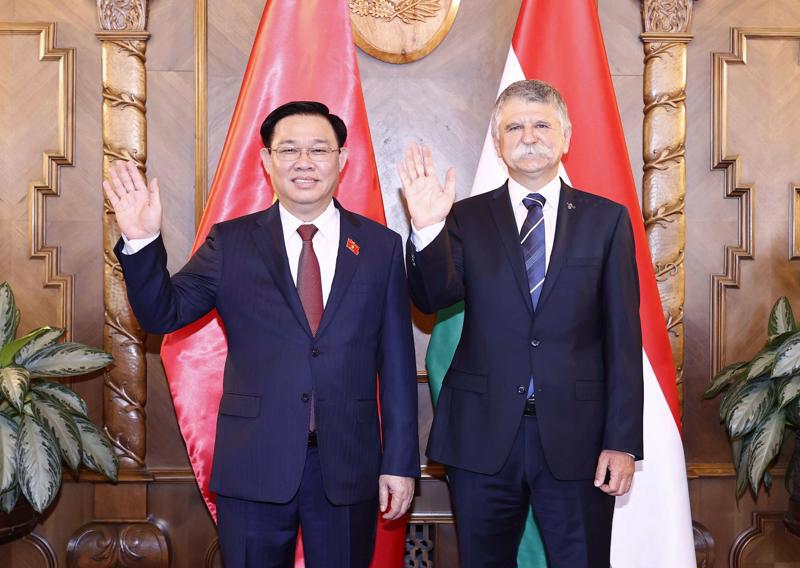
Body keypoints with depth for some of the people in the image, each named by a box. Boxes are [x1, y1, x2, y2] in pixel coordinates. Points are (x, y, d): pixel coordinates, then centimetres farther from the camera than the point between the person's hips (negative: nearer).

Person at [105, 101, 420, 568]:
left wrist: (400, 461, 1)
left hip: (348, 464, 1)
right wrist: (142, 242, -18)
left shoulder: (381, 246, 2)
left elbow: (397, 361, 2)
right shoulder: (230, 242, 3)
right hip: (253, 463, 0)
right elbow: (162, 314, -2)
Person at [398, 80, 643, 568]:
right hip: (482, 435, 1)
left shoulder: (606, 220, 4)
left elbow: (623, 337, 0)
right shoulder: (468, 218, 5)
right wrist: (427, 229, -27)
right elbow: (434, 298, -10)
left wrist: (623, 440, -4)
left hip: (576, 436, 0)